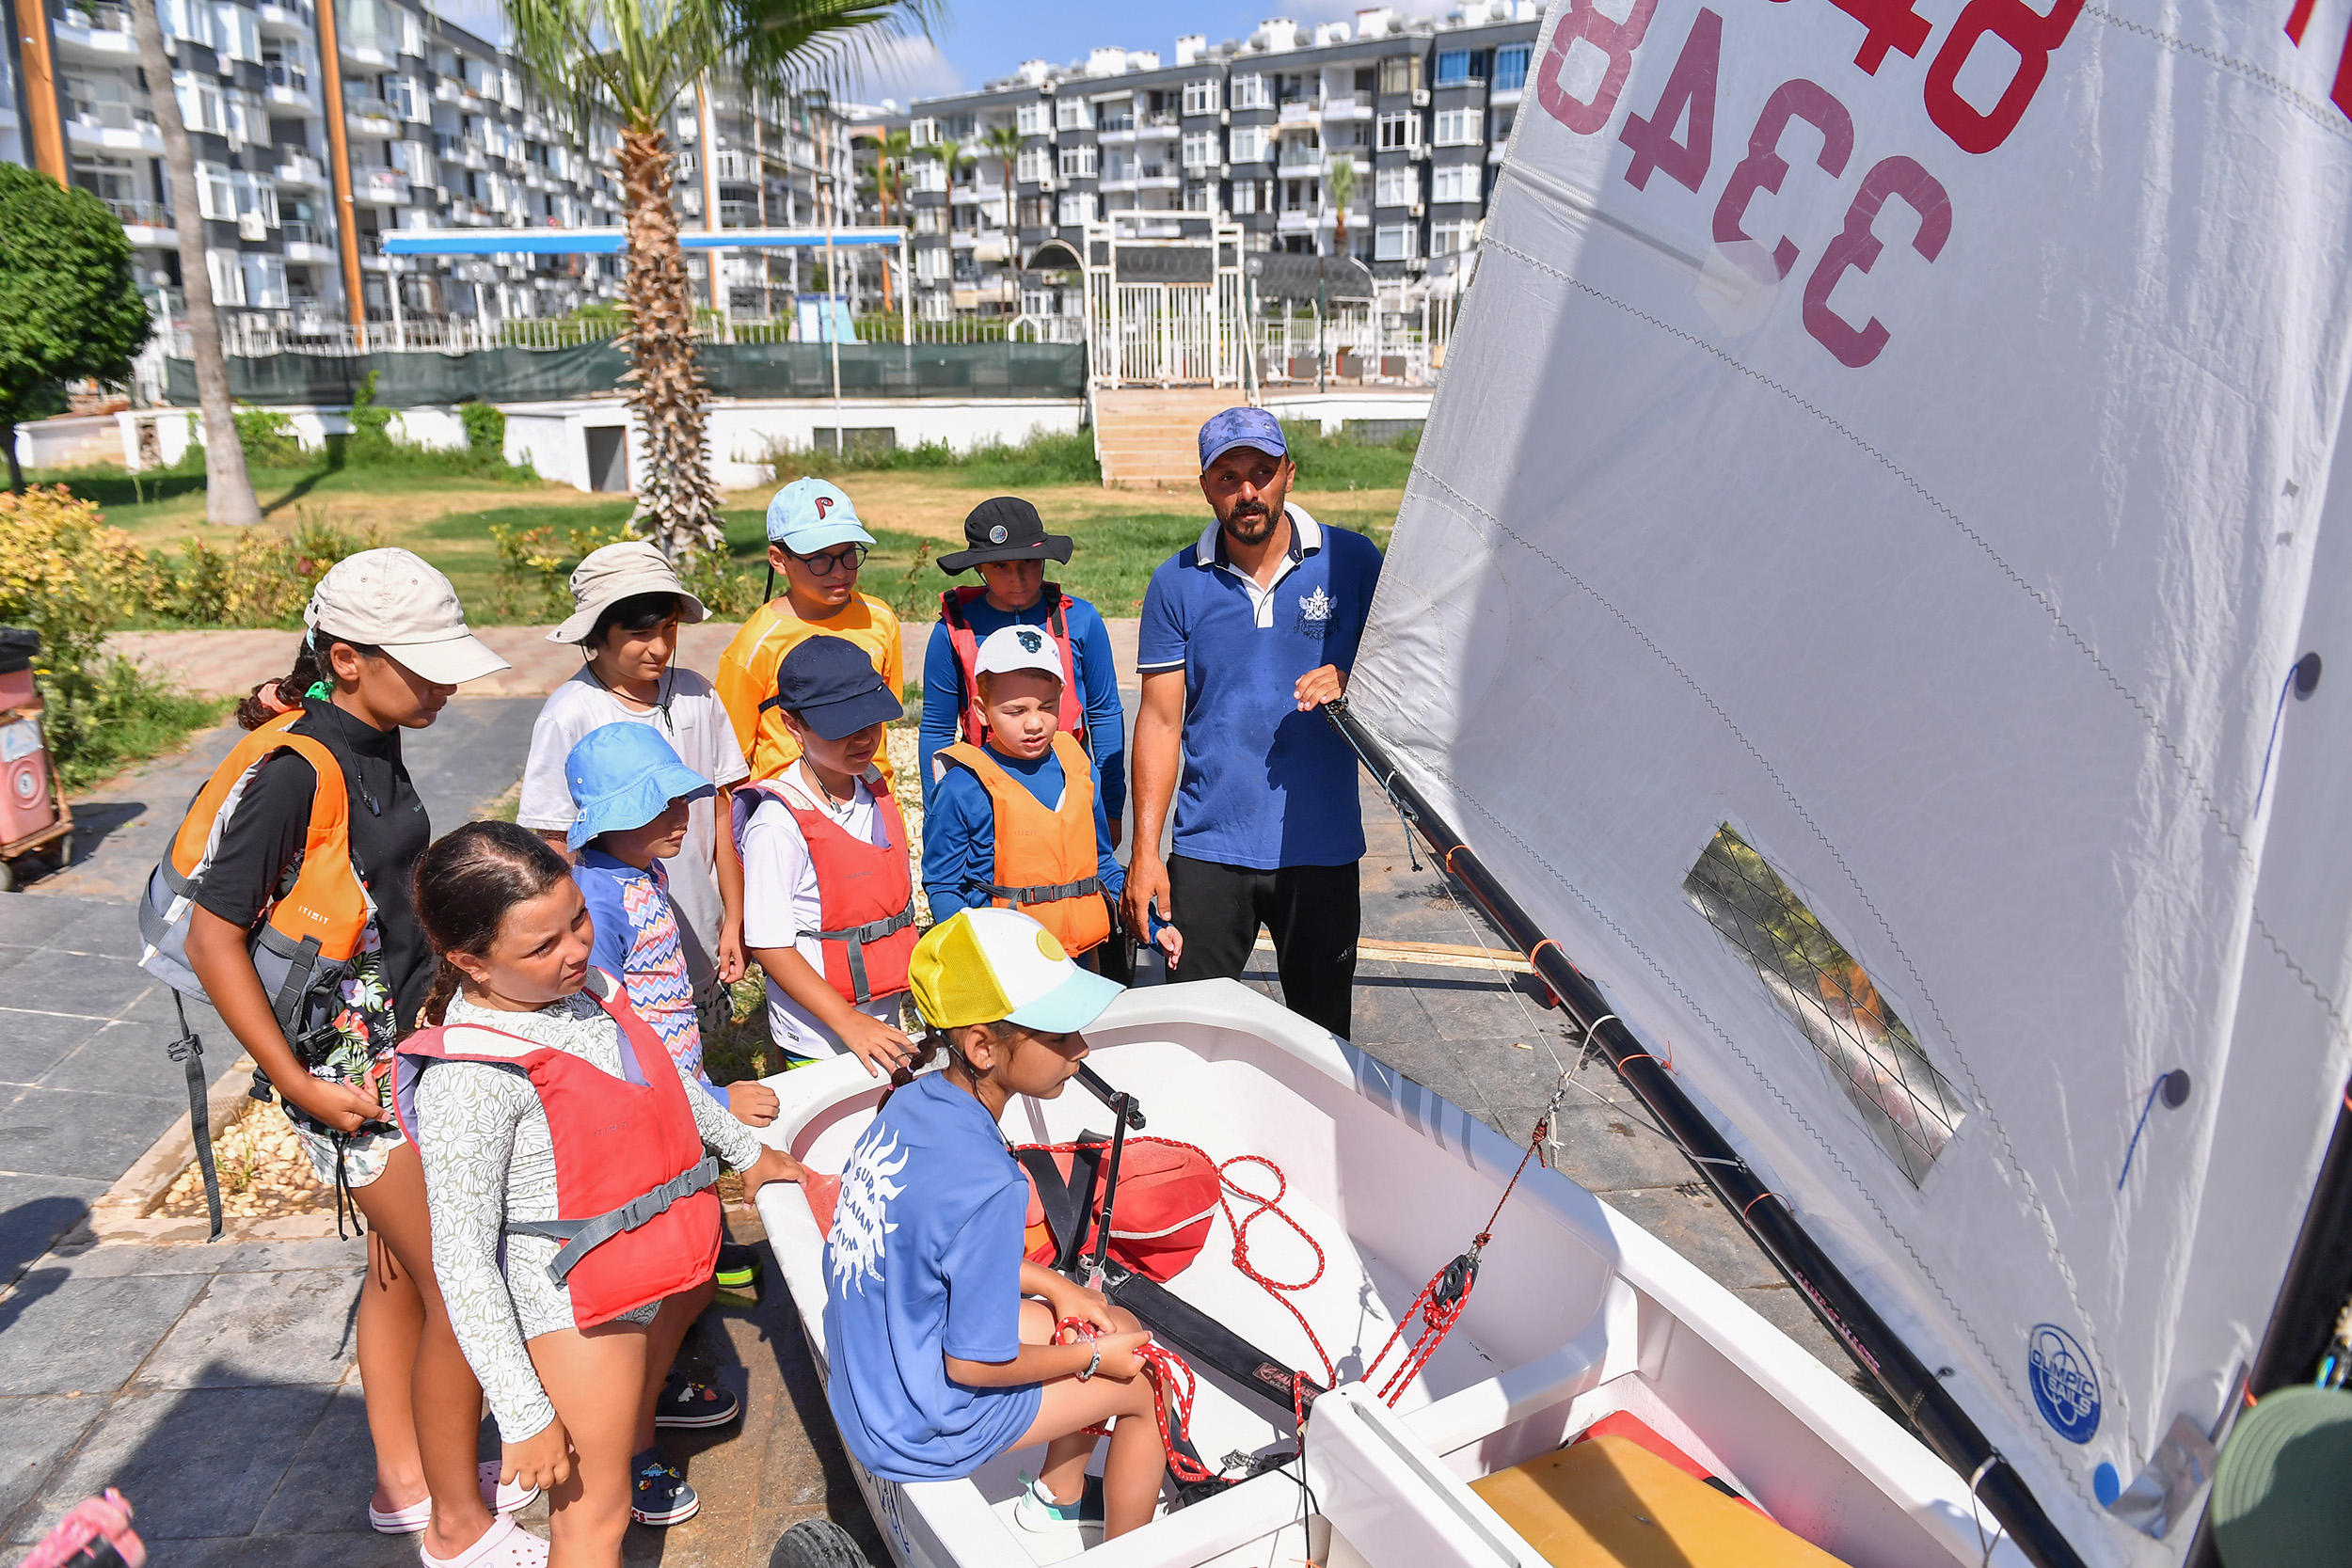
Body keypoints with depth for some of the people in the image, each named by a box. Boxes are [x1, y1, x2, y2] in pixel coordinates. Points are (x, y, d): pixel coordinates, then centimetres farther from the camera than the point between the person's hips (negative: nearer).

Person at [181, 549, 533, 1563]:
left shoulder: (373, 745, 3)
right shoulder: (296, 773, -22)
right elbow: (213, 937, -21)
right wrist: (299, 1086, -19)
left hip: (405, 1042, 9)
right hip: (353, 1070, -9)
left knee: (400, 1270, 21)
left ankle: (406, 1481, 39)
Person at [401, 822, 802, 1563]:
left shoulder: (580, 982, -6)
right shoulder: (469, 1077, -29)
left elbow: (660, 1077, 13)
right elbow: (462, 1260, -25)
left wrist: (744, 1147, 25)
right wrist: (524, 1418, -23)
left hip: (657, 1261, 8)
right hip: (578, 1304, -8)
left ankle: (634, 1458, 63)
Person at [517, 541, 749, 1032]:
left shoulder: (696, 695, 0)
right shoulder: (568, 717, -13)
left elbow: (720, 815, 5)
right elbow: (556, 849, -8)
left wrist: (733, 922, 6)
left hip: (698, 950, 4)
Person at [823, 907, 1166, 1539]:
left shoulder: (911, 1103, -9)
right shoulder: (988, 1186, -34)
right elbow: (975, 1364, -23)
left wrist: (1056, 1287, 7)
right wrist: (1095, 1357, -8)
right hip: (919, 1428, -8)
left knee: (1116, 1325, 19)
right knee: (1139, 1387, 7)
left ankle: (1058, 1495, 40)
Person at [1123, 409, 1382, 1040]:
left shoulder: (1351, 560, 0)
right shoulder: (1177, 582, 1)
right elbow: (1160, 719, 1)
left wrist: (1346, 681, -17)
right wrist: (1144, 850, -4)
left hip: (1321, 845, 0)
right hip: (1208, 848, 0)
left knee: (1322, 1033, 10)